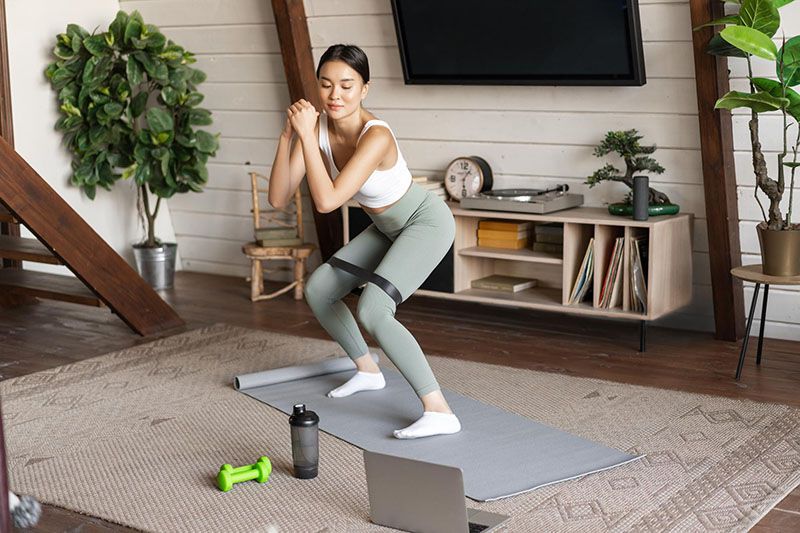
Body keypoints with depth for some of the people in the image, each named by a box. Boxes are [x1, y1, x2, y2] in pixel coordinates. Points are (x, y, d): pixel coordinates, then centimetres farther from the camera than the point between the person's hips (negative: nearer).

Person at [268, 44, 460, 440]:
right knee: (317, 290, 12)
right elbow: (278, 199, -17)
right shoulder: (319, 126, -13)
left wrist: (306, 136, -38)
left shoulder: (376, 136, -34)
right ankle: (367, 371, 32)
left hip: (426, 222, -8)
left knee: (372, 311, -26)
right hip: (388, 228, 8)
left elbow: (327, 201, -40)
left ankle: (439, 412, -26)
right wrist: (287, 135, -28)